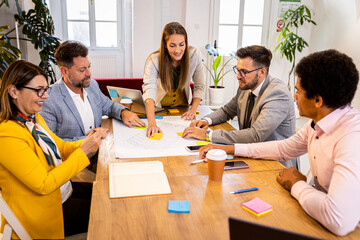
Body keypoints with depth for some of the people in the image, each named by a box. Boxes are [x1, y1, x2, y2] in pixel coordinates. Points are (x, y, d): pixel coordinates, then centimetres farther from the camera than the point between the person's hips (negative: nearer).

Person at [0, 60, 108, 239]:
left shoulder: (33, 119, 2)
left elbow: (61, 148, 9)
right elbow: (44, 185, -28)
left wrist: (89, 141, -11)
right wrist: (83, 150, -28)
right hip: (44, 214, -8)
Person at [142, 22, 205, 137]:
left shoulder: (195, 55, -18)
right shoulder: (154, 60, -25)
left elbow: (199, 86, -6)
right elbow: (149, 90, -37)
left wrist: (193, 110, -19)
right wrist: (152, 123, -49)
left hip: (183, 106, 2)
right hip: (159, 108, -1)